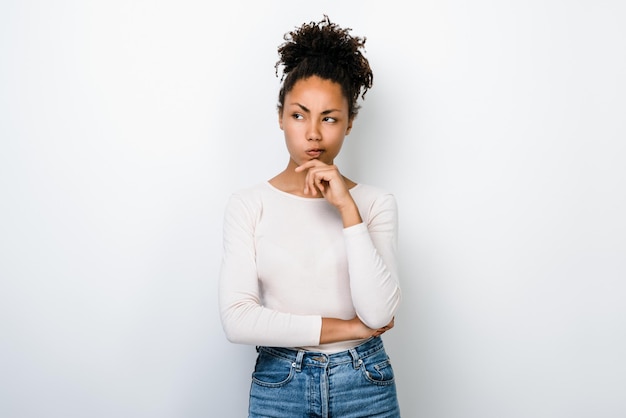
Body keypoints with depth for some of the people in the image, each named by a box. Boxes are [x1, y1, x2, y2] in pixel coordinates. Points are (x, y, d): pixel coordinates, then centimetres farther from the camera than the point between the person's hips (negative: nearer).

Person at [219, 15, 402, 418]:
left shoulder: (376, 202, -4)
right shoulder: (248, 204, -5)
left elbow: (378, 313, -16)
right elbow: (236, 319, -13)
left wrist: (347, 209, -20)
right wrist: (344, 327, -13)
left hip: (365, 384, 1)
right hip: (279, 384, 0)